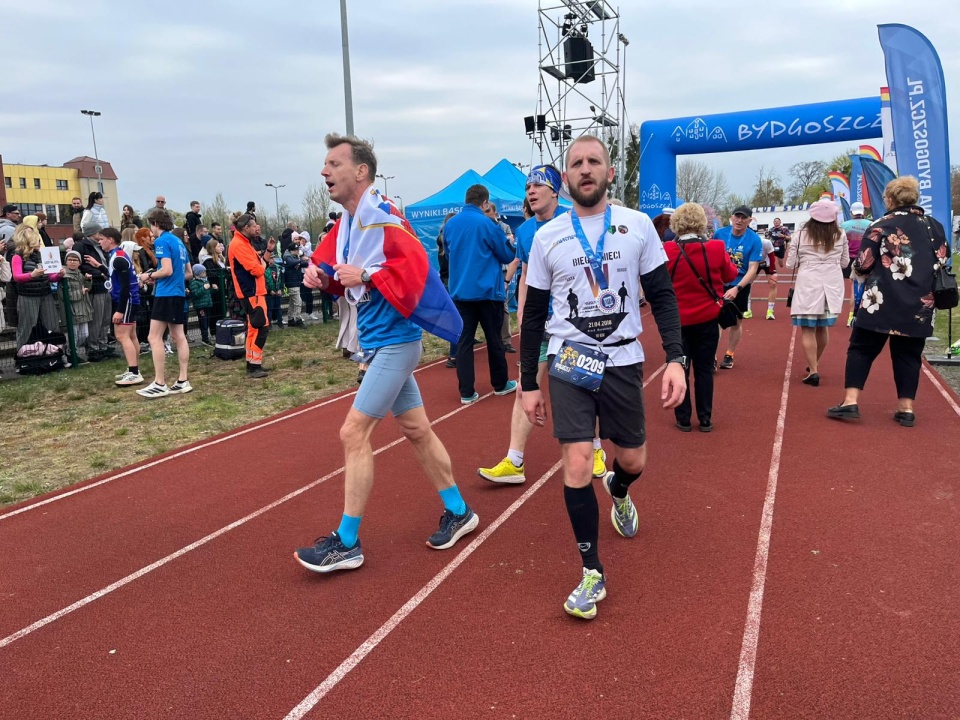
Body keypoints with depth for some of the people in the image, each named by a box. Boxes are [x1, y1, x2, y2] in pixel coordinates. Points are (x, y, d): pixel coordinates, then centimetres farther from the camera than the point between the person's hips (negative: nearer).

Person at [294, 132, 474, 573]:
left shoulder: (381, 215, -17)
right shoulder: (346, 223, 10)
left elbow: (415, 264, -28)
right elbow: (330, 260, 20)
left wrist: (365, 276, -22)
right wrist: (321, 274, -2)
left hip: (393, 341, -10)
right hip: (378, 341, 10)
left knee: (353, 433, -8)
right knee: (416, 430, 16)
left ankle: (346, 543, 4)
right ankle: (458, 512, 30)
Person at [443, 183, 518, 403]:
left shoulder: (449, 225, 4)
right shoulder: (488, 224, -11)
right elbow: (508, 256, -2)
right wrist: (507, 242, 17)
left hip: (459, 291, 4)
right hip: (487, 291, -3)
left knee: (464, 341, 3)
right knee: (494, 339, 10)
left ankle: (466, 392, 1)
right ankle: (500, 384, 24)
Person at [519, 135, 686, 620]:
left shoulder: (638, 226, -1)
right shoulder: (547, 236, 0)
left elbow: (661, 295, 2)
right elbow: (534, 314, 4)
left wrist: (675, 358, -11)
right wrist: (528, 383, 3)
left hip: (622, 361, 1)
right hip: (569, 363, -1)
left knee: (633, 461, 12)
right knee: (577, 465, -8)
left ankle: (617, 491, 51)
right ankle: (592, 572, 8)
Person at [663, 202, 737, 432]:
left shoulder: (667, 251, -13)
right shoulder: (715, 249, -11)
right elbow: (730, 275, 6)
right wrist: (727, 259, 24)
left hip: (677, 320, -1)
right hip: (707, 319, 1)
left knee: (679, 369, 9)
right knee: (704, 369, 10)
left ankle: (683, 419, 13)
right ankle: (705, 419, 15)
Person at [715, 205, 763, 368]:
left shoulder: (754, 240, -14)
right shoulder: (720, 233, -8)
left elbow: (753, 269, -16)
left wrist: (736, 288, -27)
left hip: (740, 286, 0)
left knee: (736, 322, 11)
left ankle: (729, 355, 27)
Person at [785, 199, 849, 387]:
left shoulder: (801, 234, -2)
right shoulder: (840, 235, 4)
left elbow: (790, 264, 1)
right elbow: (845, 263, 14)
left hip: (808, 284, -3)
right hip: (832, 284, 3)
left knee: (808, 329, 0)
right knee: (823, 328, 18)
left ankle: (813, 371, -8)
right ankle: (814, 364, 35)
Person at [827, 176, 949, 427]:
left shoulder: (881, 226, -7)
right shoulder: (934, 226, 7)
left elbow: (862, 266, -8)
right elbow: (943, 261, 17)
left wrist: (869, 275, 13)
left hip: (881, 302, -4)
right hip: (919, 305, 4)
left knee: (862, 349, 3)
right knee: (908, 354, 11)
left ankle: (850, 402, -4)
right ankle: (906, 409, 12)